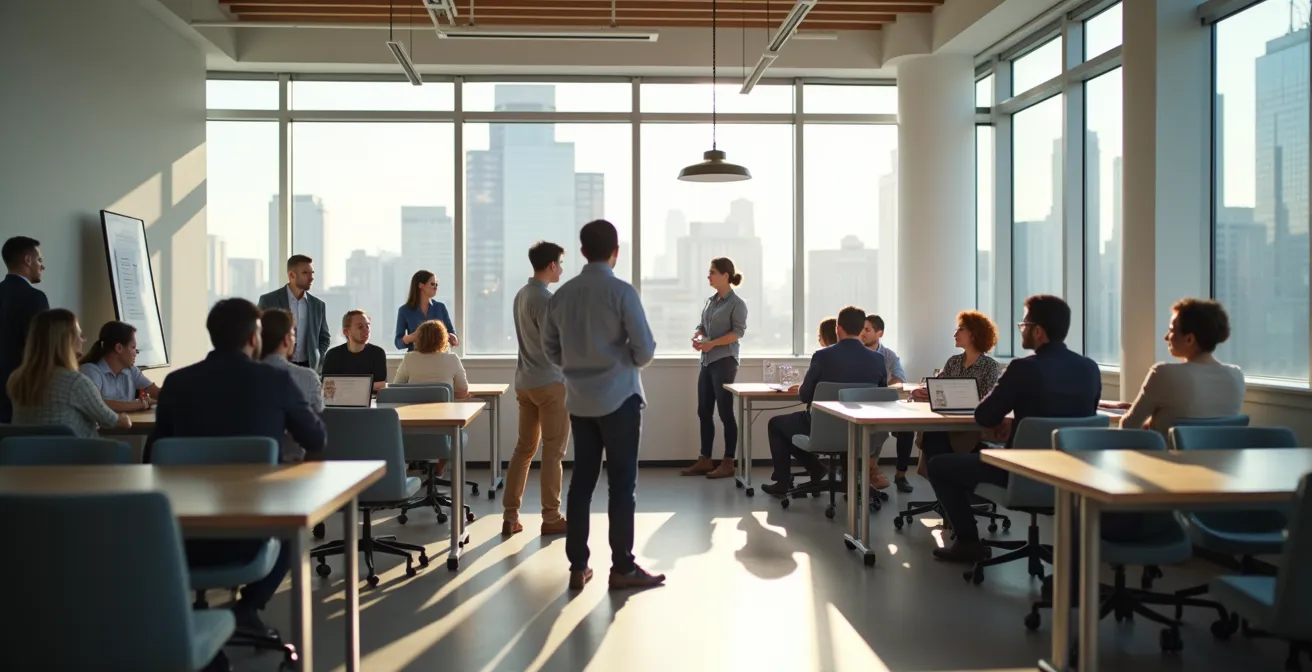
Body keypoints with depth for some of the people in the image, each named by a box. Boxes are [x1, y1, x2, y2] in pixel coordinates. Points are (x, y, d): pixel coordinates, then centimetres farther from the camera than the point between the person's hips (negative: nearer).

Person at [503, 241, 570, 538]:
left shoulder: (521, 295, 12)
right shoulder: (545, 298, -16)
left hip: (524, 382, 9)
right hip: (549, 382, -8)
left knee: (524, 448, 11)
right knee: (553, 452, 0)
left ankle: (510, 516, 12)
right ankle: (551, 518, 6)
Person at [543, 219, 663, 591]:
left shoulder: (562, 294, 4)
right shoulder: (622, 292, -11)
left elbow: (550, 348, 11)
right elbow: (645, 350, -12)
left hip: (579, 401, 5)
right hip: (618, 397, -5)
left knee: (581, 482, 9)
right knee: (622, 483, 2)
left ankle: (578, 567, 14)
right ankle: (623, 568, 8)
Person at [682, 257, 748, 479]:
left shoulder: (737, 303, -6)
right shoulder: (710, 301, 13)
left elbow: (737, 332, -13)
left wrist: (712, 343, -22)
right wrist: (697, 338, -6)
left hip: (724, 361, -7)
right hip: (707, 361, 7)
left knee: (725, 412, -3)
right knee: (704, 411, 8)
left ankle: (728, 463, 4)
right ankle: (705, 460, 16)